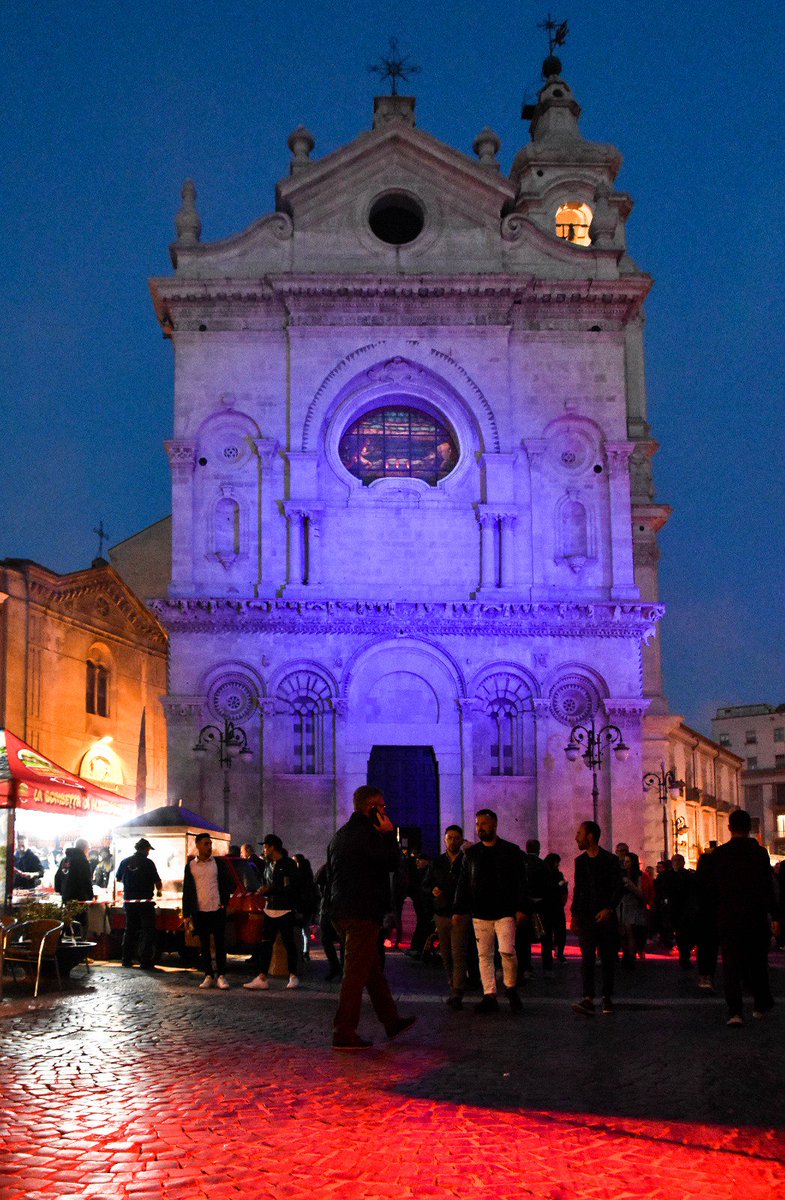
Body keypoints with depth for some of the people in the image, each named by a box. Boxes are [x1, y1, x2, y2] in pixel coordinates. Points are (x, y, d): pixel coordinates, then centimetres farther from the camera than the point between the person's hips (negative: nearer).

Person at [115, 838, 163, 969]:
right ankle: (145, 961, -4)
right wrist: (159, 890, 15)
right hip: (145, 902, -5)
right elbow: (157, 881, -7)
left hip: (128, 901, 5)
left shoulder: (125, 862, 3)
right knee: (147, 931, 1)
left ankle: (126, 959, 20)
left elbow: (118, 878, 17)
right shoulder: (148, 862, -9)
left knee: (129, 930, 16)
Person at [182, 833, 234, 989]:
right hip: (200, 911, 1)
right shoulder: (190, 866, 5)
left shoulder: (218, 864, 5)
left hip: (217, 910, -1)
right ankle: (208, 976, 11)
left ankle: (221, 976, 4)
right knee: (204, 945, 5)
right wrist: (187, 914, 3)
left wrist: (224, 901, 0)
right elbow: (186, 891, 6)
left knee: (220, 944, -1)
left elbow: (228, 884, 10)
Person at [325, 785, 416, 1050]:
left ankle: (391, 1020, 24)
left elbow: (331, 874, 22)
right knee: (356, 973, -6)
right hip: (362, 913, -10)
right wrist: (389, 834, -4)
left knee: (373, 969, 16)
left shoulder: (340, 834, 18)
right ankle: (344, 1033, -4)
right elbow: (392, 861, -16)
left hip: (342, 913, 10)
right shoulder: (366, 832, -13)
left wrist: (333, 907, 23)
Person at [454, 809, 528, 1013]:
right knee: (484, 955, 1)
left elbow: (521, 882, 1)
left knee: (507, 951, -14)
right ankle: (489, 996, 5)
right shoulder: (471, 853, 12)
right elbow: (463, 883, 14)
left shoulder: (511, 851, 3)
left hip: (505, 912, -3)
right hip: (480, 913, 3)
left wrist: (521, 908, -7)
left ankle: (511, 988, 8)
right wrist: (459, 909, 7)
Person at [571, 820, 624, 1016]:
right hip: (586, 917, 3)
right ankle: (588, 999, -19)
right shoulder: (580, 861, 12)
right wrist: (574, 913, 12)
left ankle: (607, 997, 15)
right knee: (587, 958, -11)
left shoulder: (610, 860, -1)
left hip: (606, 917, -2)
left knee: (608, 959, 3)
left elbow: (618, 889, -5)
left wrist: (609, 909, -18)